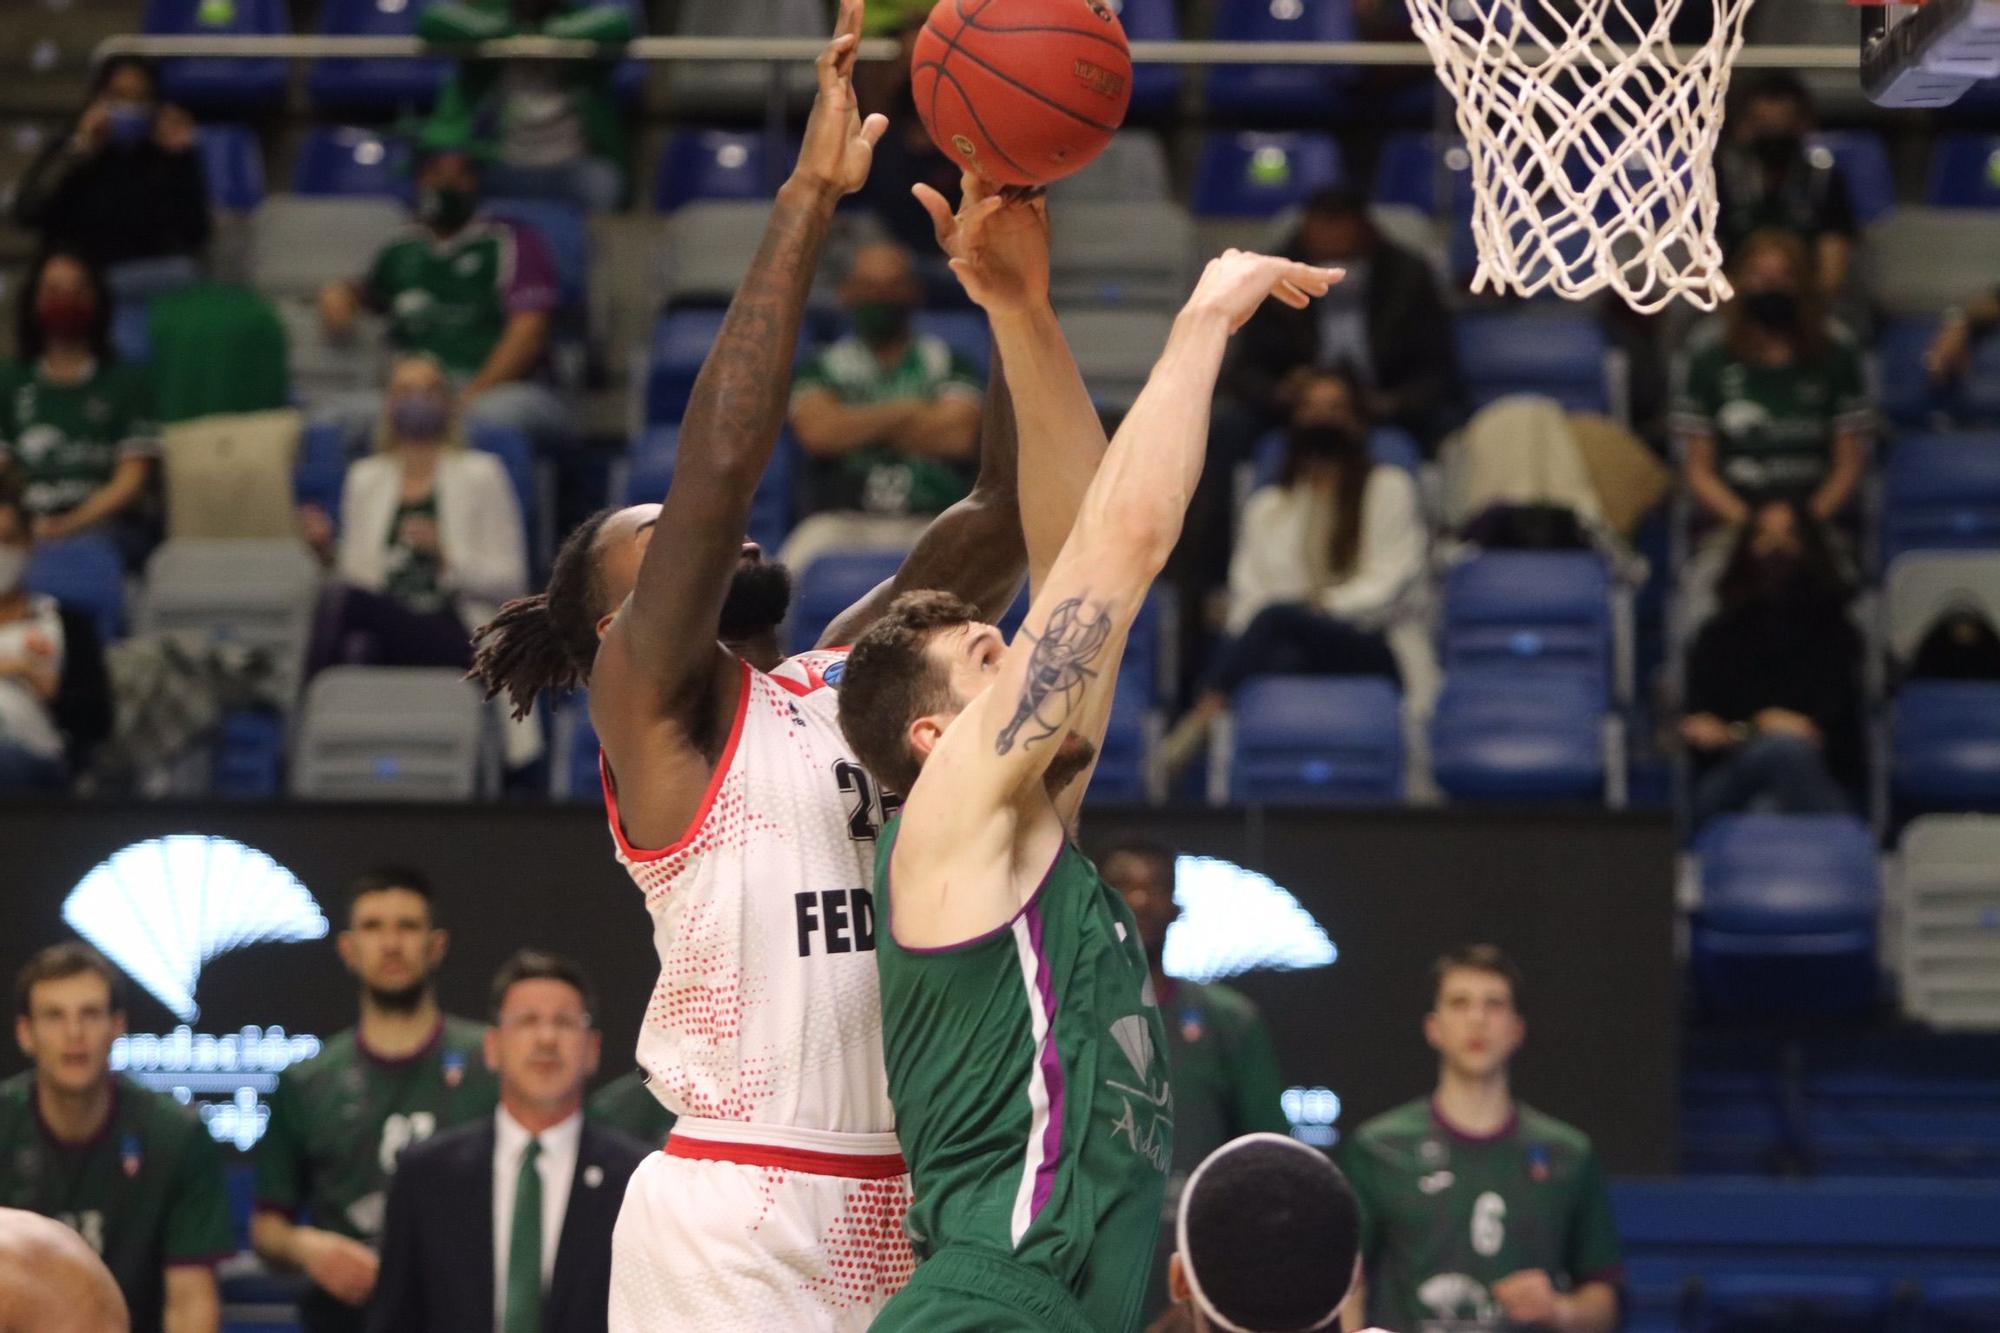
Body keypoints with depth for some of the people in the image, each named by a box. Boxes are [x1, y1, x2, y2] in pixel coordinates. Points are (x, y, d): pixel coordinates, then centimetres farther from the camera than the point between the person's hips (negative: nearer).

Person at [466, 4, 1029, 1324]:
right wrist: (808, 198, -15)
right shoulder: (654, 696, -1)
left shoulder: (846, 682, 18)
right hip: (737, 1215, -7)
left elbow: (1000, 517, 12)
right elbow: (720, 462, -14)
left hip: (902, 1211, 7)